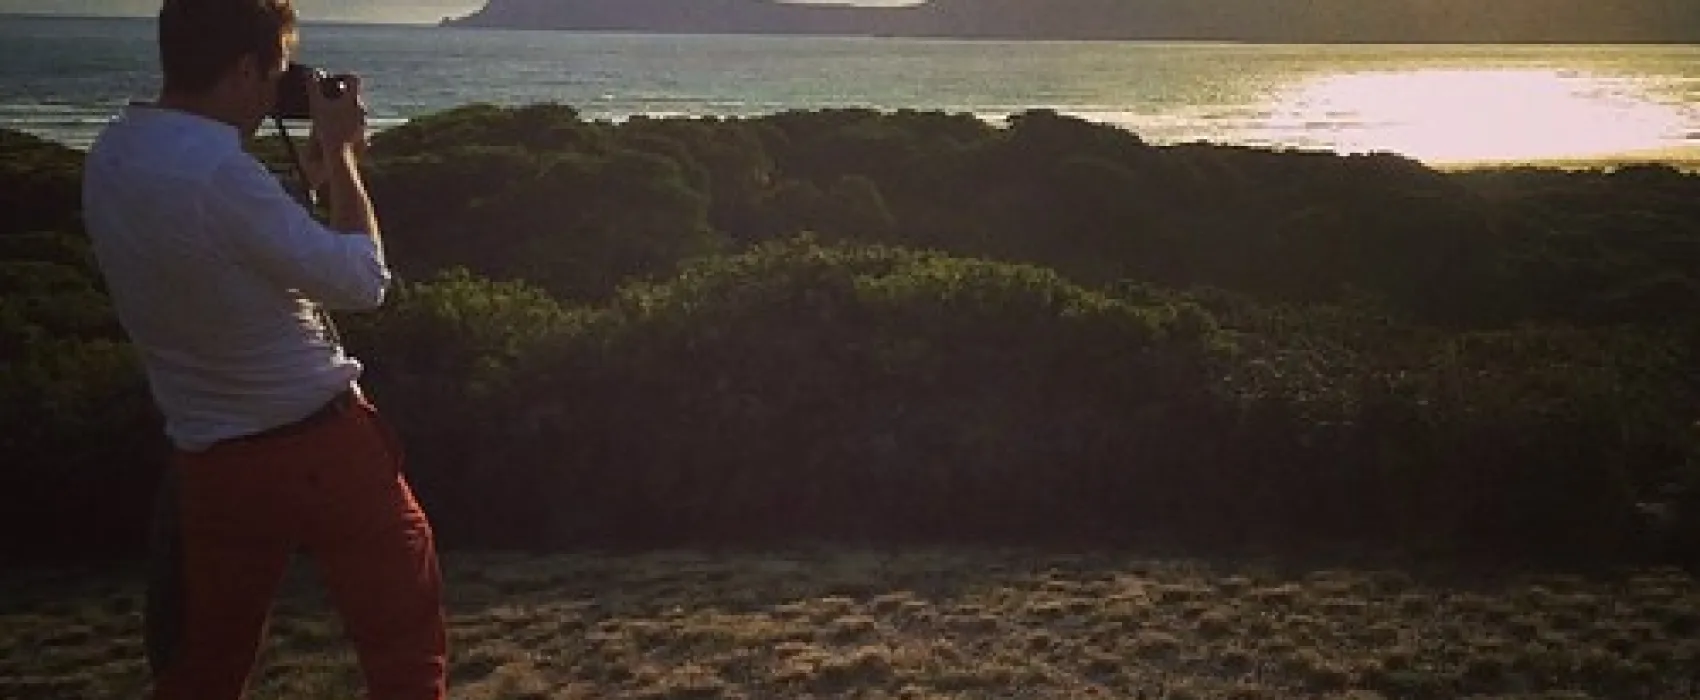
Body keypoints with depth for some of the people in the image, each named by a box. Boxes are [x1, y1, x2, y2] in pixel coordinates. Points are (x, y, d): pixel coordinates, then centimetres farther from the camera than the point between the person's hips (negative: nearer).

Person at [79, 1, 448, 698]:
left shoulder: (111, 155, 3)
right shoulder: (216, 170, -24)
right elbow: (361, 281, -15)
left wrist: (314, 169, 14)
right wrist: (340, 154, -5)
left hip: (210, 460, 8)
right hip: (318, 448, -8)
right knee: (406, 644, 8)